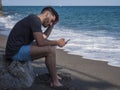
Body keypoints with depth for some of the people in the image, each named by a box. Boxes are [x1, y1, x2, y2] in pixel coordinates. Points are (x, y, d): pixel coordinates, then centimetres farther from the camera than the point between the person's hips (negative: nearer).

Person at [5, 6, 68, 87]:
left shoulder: (34, 20, 15)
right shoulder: (35, 20, -16)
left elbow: (44, 37, 25)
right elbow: (40, 42, -22)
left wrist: (52, 25, 19)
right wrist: (57, 42, -10)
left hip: (21, 48, 11)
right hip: (16, 52, -11)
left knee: (51, 46, 16)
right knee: (50, 50, -20)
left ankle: (54, 75, 19)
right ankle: (55, 82, -9)